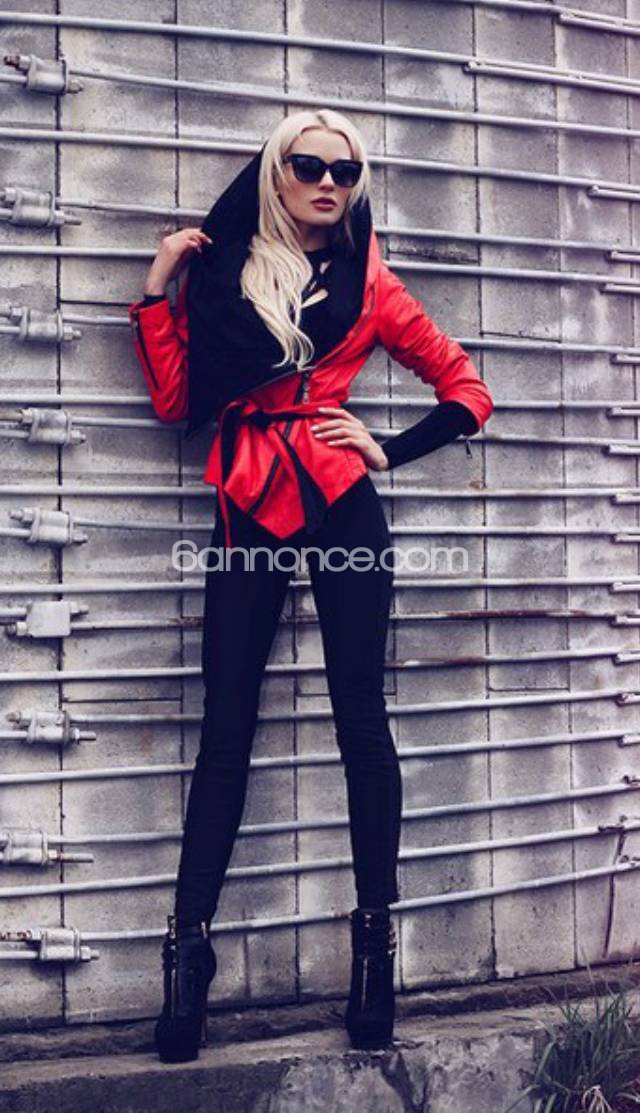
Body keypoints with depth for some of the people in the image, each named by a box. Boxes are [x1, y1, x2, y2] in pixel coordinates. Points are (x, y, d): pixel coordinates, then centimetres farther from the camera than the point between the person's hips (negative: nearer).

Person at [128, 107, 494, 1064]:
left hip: (342, 506, -1)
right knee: (227, 725, -2)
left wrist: (388, 451, 1)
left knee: (360, 715, -1)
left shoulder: (367, 282, 9)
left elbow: (468, 390, 11)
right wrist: (158, 287, 2)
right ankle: (189, 945, 0)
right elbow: (176, 400, 4)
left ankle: (376, 940, 6)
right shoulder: (220, 272, 12)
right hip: (248, 510, 1)